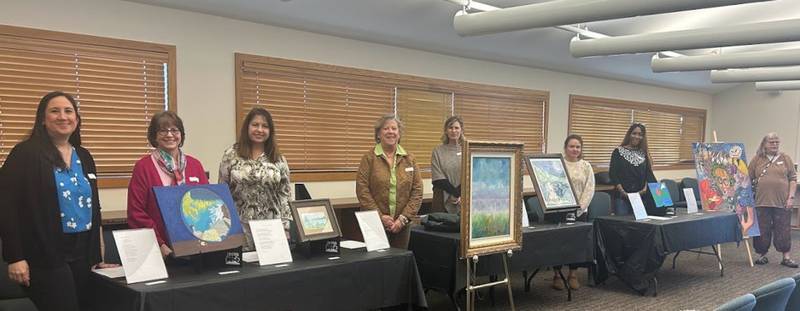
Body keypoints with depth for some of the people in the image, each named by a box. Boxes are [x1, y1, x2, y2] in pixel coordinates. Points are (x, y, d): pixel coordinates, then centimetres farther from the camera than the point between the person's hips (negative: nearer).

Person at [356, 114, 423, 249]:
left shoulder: (409, 159, 7)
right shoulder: (369, 158, -1)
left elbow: (417, 191, 3)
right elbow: (362, 190, -7)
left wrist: (404, 217, -7)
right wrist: (380, 216, -13)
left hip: (401, 224, 3)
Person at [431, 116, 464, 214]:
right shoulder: (438, 151, 4)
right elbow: (438, 179, -3)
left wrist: (461, 195, -14)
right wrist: (457, 194, -11)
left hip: (465, 202, 0)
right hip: (443, 201, 0)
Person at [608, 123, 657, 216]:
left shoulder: (644, 153, 11)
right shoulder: (618, 152, 0)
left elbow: (649, 174, 8)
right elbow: (612, 174, -6)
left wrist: (645, 188, -10)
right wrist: (623, 192, -14)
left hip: (641, 197, 3)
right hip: (622, 197, -3)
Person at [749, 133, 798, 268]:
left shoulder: (785, 158, 7)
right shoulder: (757, 159, 6)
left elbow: (793, 179, 5)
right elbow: (748, 178, 7)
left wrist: (791, 197, -3)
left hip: (782, 202, 0)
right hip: (762, 202, 0)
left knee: (783, 230, 4)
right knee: (762, 230, 6)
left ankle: (786, 257, 12)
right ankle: (763, 255, 17)